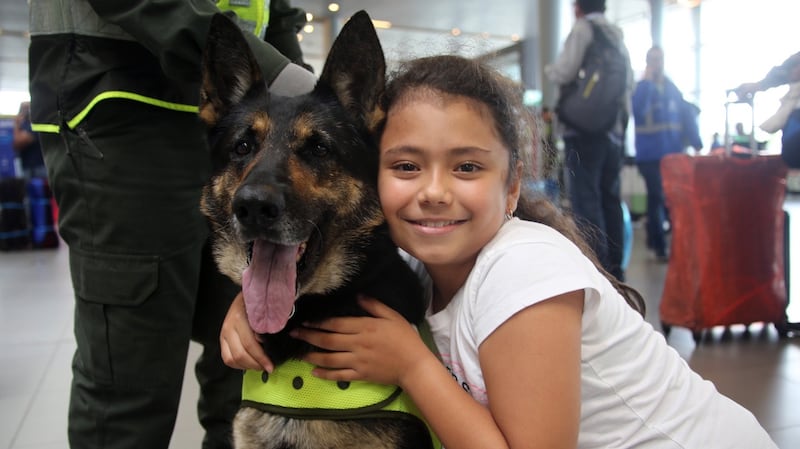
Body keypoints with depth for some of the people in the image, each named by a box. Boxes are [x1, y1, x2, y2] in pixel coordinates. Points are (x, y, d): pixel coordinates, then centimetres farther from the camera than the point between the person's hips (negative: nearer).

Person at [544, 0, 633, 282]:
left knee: (585, 199, -7)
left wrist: (549, 68, 8)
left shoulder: (582, 28, -4)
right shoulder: (617, 36, 17)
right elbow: (629, 82, 21)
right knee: (610, 198, 11)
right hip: (615, 128, 7)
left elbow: (564, 73, -12)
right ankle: (615, 267, 16)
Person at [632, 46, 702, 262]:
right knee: (657, 199, -2)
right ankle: (659, 246, 7)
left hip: (674, 153, 4)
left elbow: (687, 115, 11)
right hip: (650, 155, -4)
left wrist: (696, 143, 3)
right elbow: (638, 110, -21)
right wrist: (647, 80, -17)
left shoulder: (672, 88, 13)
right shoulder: (641, 86, 0)